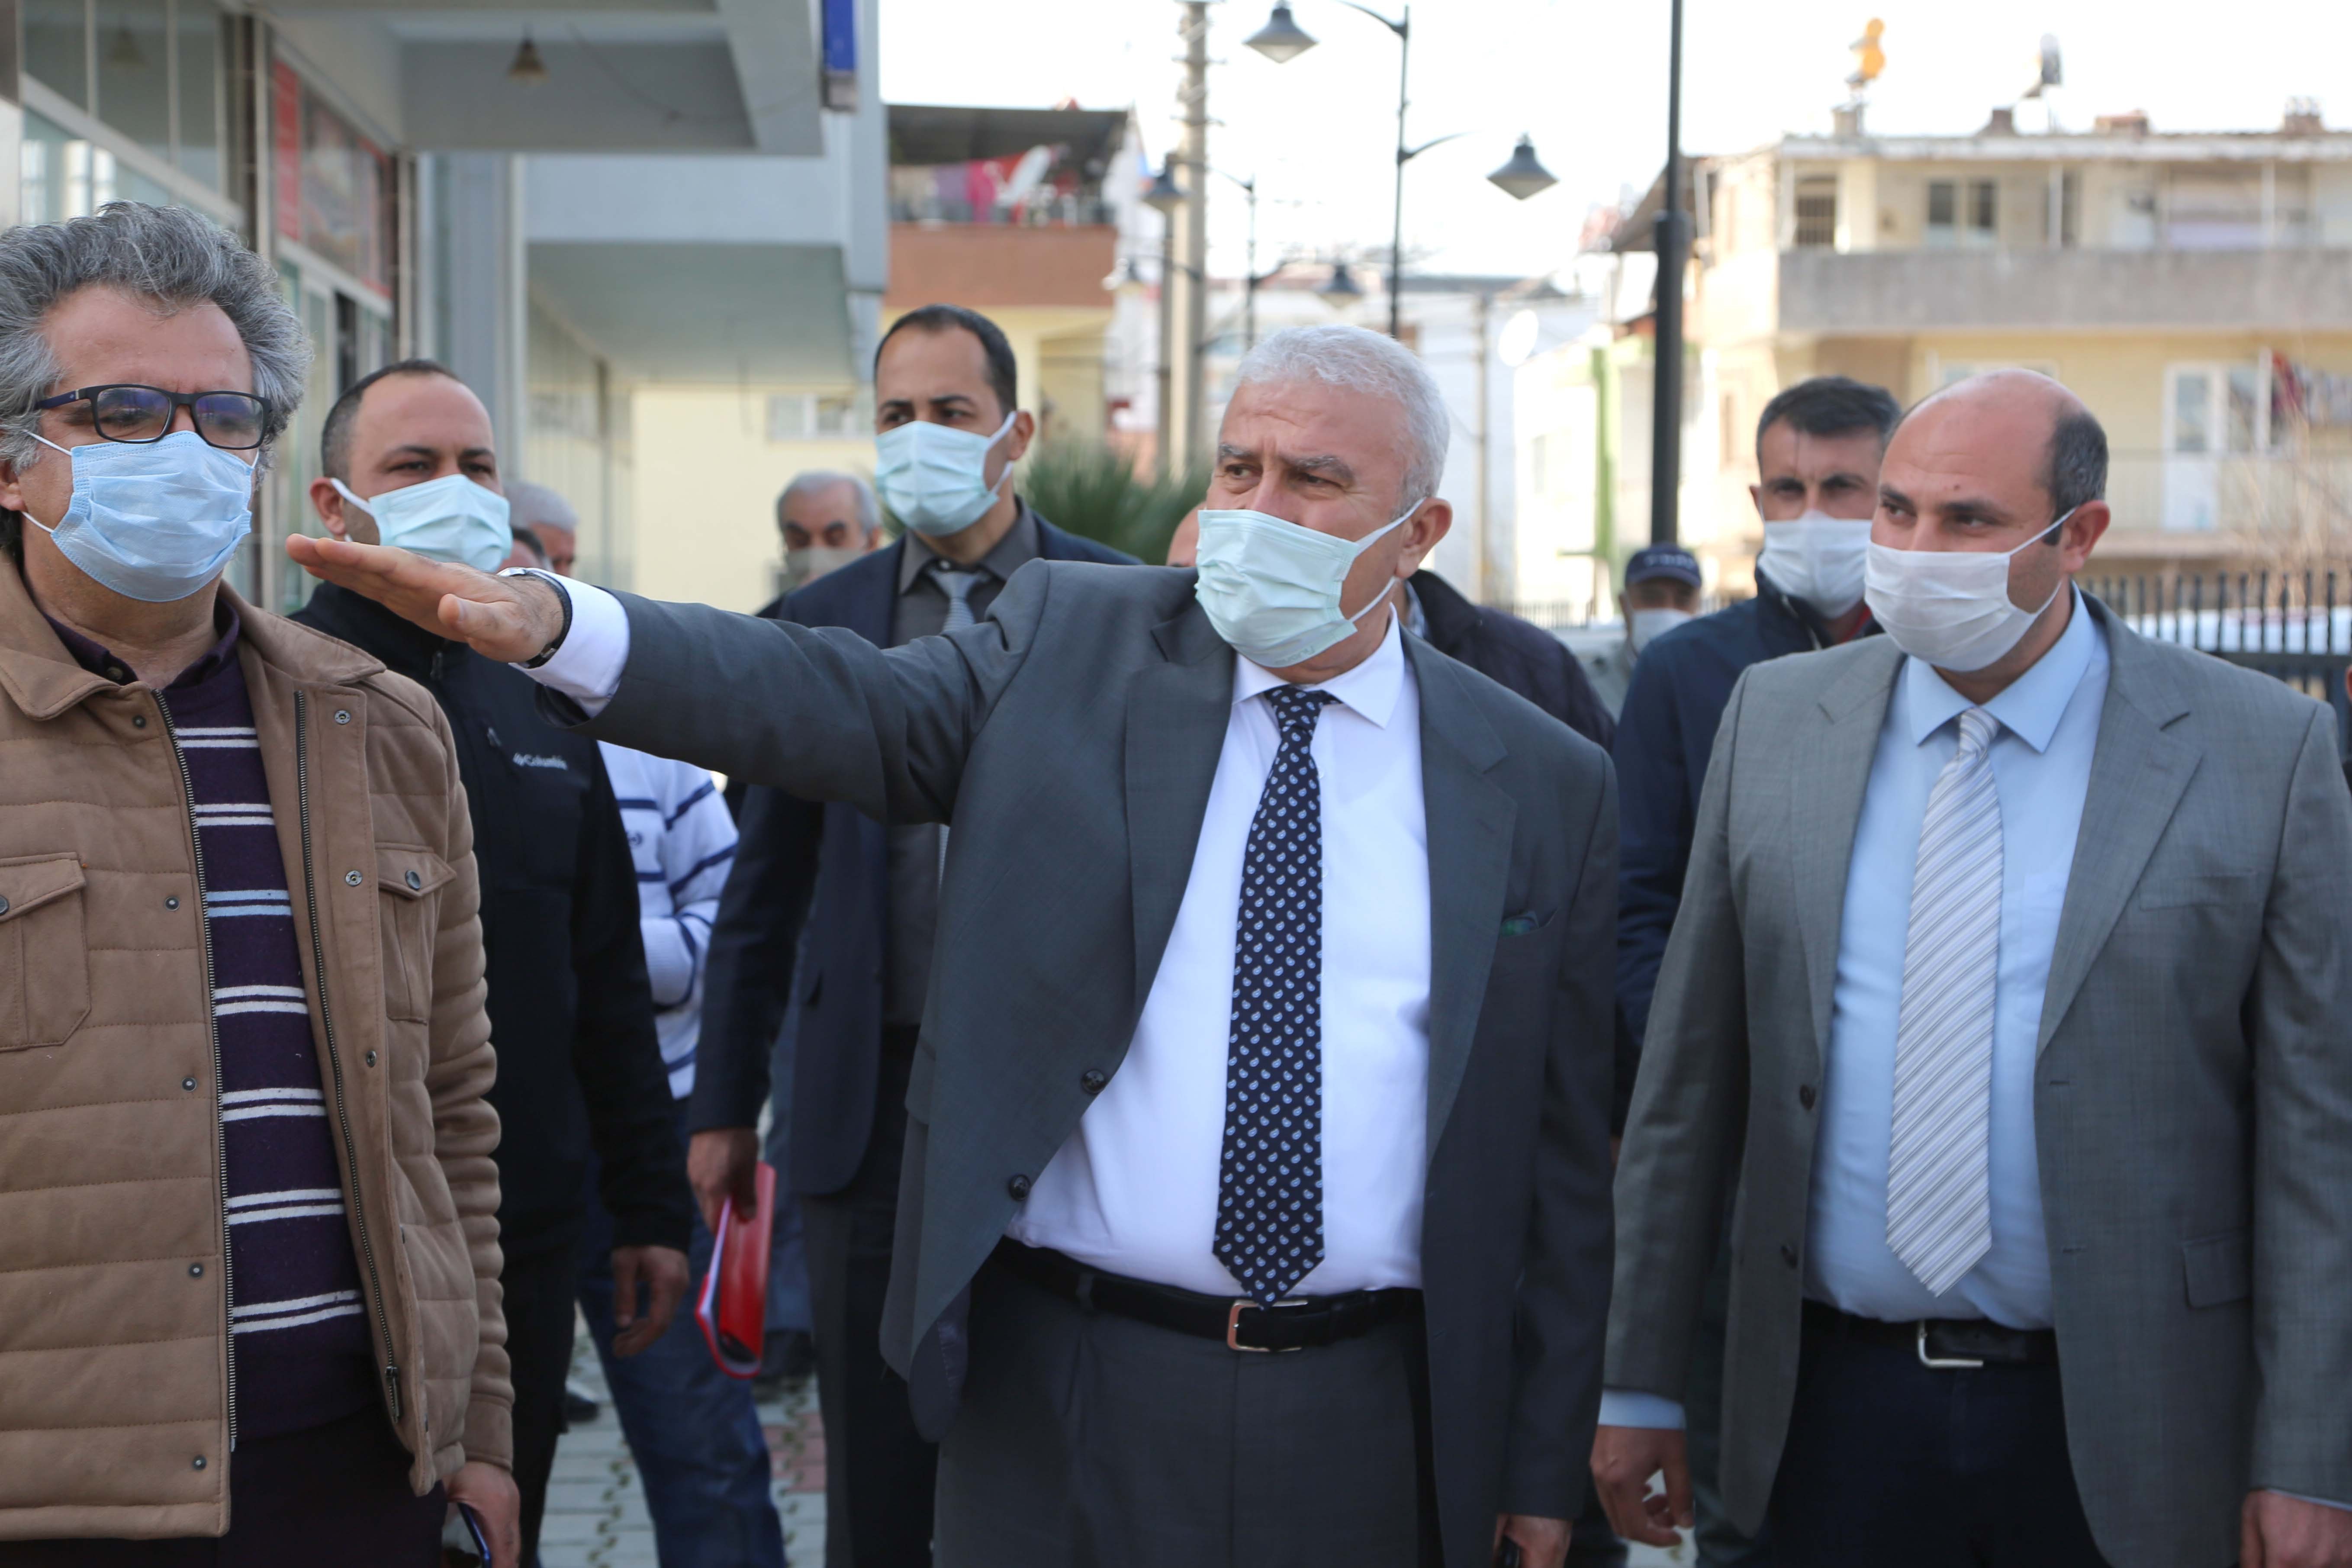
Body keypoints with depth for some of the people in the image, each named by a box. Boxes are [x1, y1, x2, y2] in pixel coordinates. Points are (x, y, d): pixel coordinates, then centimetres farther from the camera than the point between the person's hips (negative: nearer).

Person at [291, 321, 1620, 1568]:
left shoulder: (1548, 786, 4)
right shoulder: (1070, 647, 4)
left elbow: (1563, 1157, 6)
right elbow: (833, 704, -11)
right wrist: (549, 622, -28)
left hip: (1366, 1436, 1)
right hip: (1066, 1399, 0)